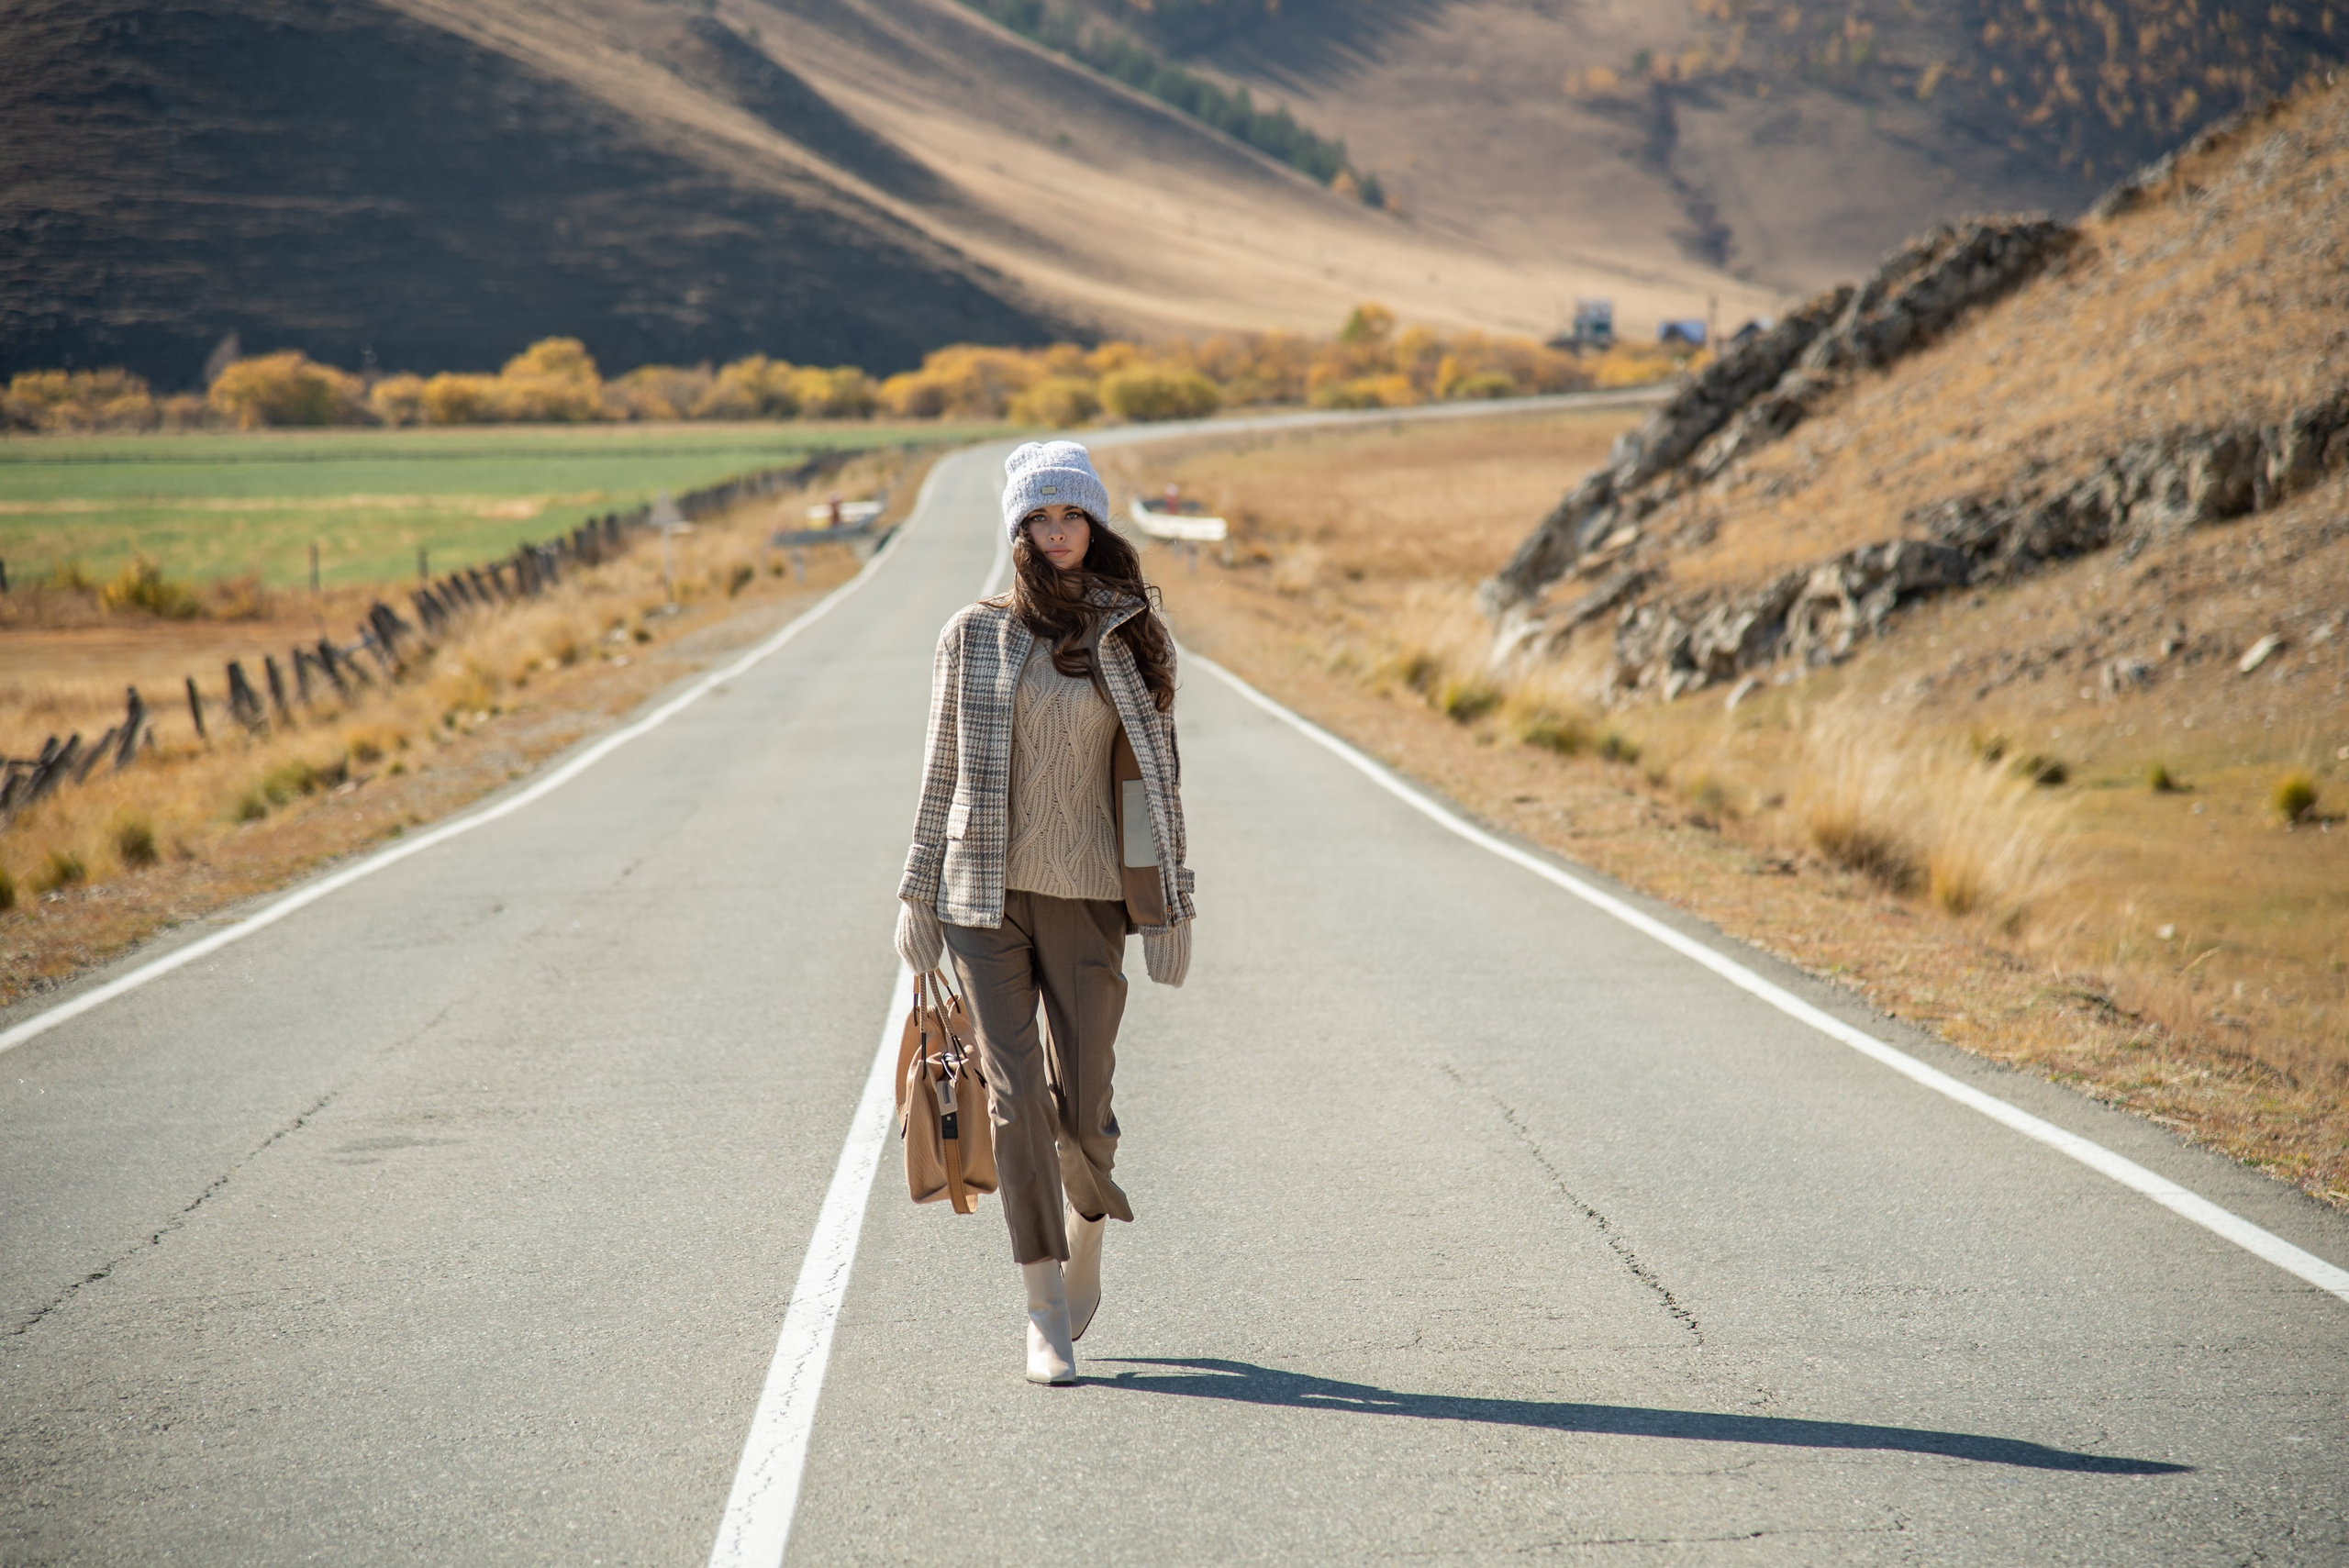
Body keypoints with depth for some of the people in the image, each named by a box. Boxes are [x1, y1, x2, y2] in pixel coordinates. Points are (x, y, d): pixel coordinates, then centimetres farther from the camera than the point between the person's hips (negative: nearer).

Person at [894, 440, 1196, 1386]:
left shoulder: (1134, 643, 3)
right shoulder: (973, 637, 3)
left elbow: (1158, 780, 5)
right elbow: (942, 771, 8)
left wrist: (1172, 908, 1)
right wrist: (918, 893, 7)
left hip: (1087, 900, 0)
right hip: (986, 894, 0)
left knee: (1080, 1106, 3)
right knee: (1016, 1096, -8)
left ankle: (1086, 1244, 34)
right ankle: (1046, 1313, -3)